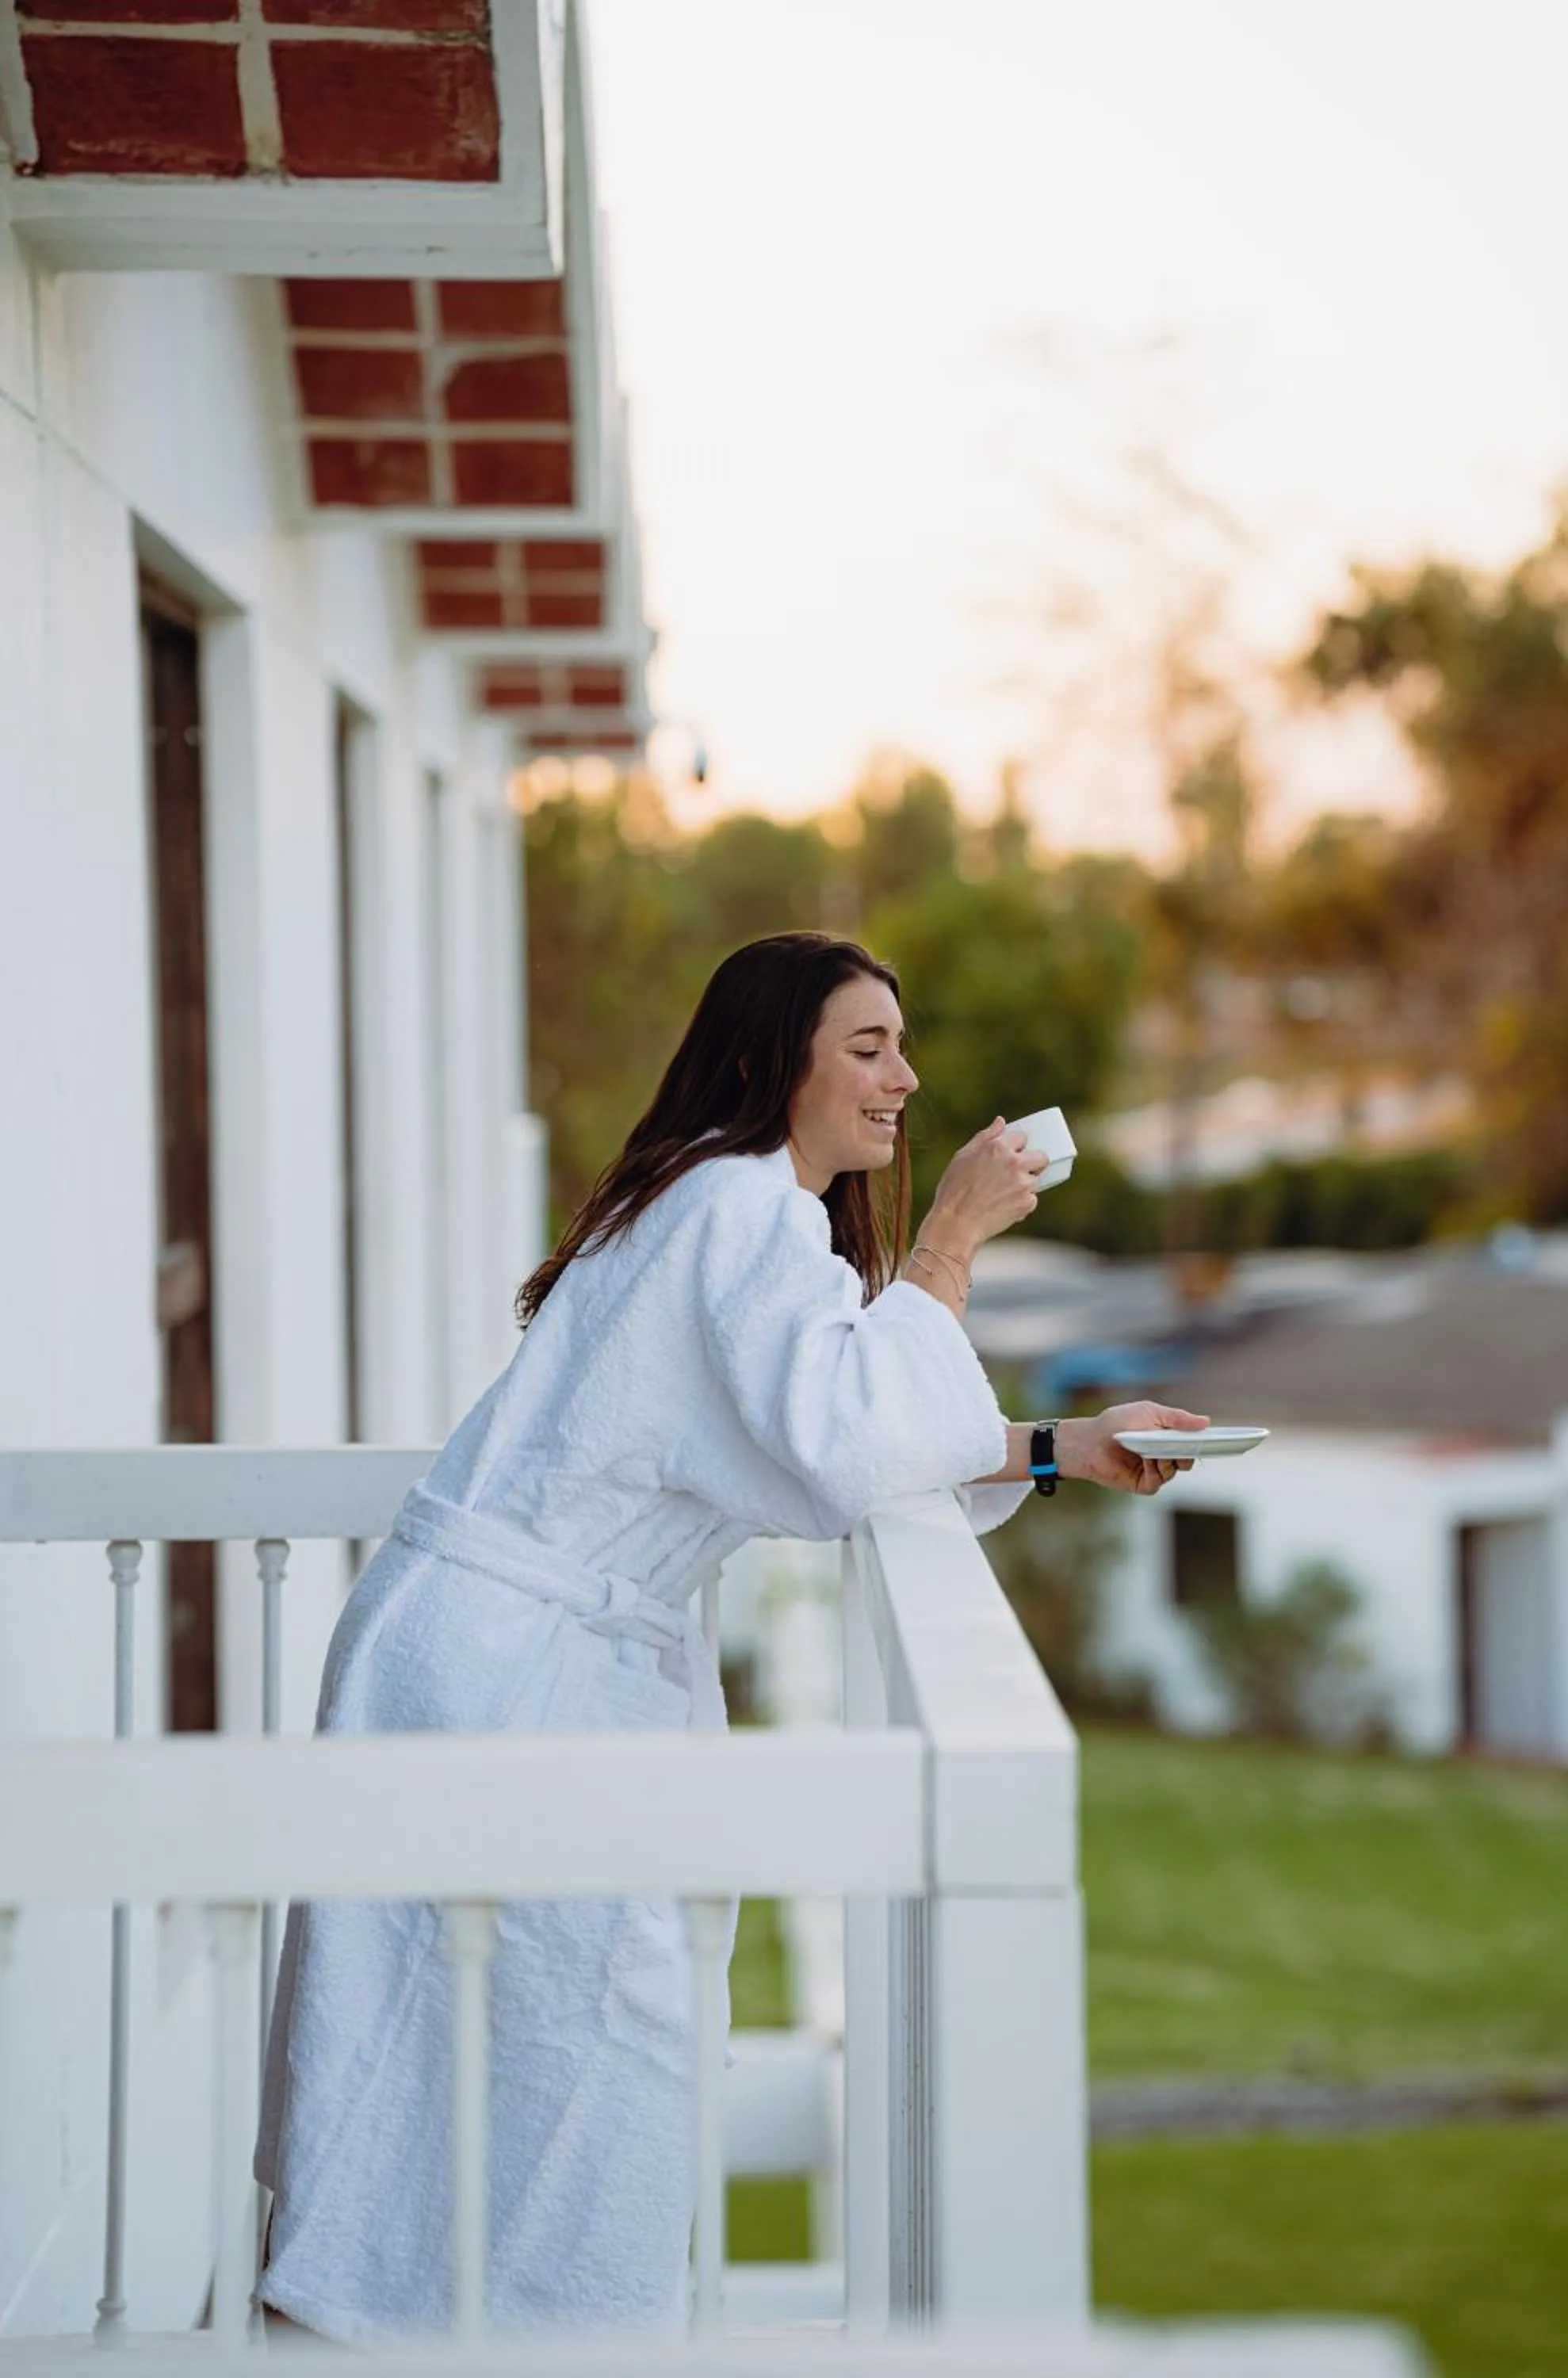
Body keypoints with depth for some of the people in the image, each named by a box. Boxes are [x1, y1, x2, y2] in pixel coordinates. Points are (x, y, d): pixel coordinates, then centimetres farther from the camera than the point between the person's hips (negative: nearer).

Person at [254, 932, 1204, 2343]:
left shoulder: (740, 1206, 18)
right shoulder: (749, 1206, -15)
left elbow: (838, 1449, 20)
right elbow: (847, 1458, -27)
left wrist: (1069, 1448, 14)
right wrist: (950, 1244, -19)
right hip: (503, 1660, -10)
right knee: (588, 2021, -8)